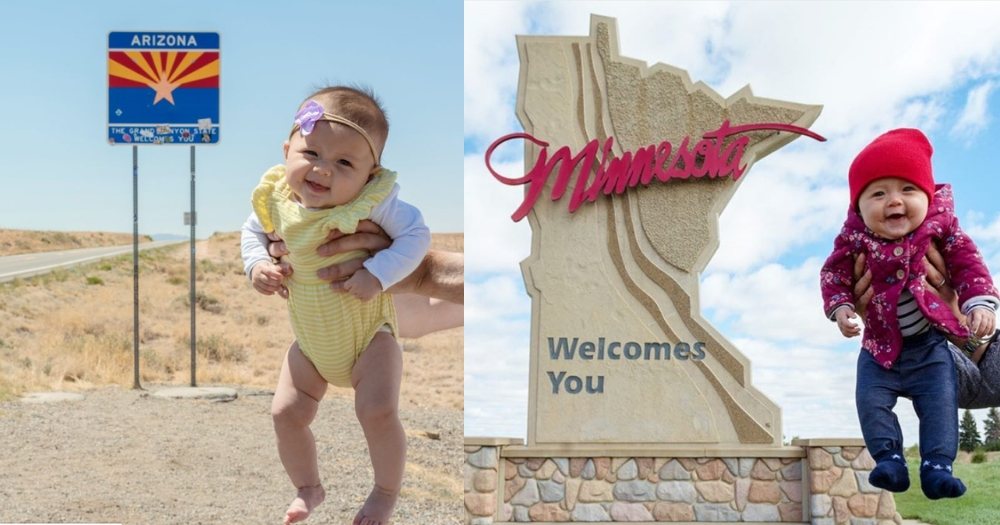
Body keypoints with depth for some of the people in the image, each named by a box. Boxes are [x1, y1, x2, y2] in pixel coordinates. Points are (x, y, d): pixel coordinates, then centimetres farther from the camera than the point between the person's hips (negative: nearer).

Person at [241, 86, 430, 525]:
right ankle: (308, 488, 31)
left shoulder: (373, 201, -26)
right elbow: (253, 230, 7)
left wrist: (377, 274, -33)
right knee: (286, 413, 4)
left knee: (378, 411, -18)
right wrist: (256, 265, -12)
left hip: (369, 337, -4)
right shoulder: (276, 200, -13)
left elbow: (416, 235, -21)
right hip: (309, 345, 4)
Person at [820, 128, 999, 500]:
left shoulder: (939, 226, -13)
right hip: (881, 345, 1)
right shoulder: (854, 238, -15)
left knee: (940, 400, -8)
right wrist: (840, 309, -17)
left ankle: (937, 466, -5)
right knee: (871, 400, -8)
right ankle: (889, 459, 0)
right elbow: (833, 273, -3)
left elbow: (967, 263, -5)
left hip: (929, 344, -1)